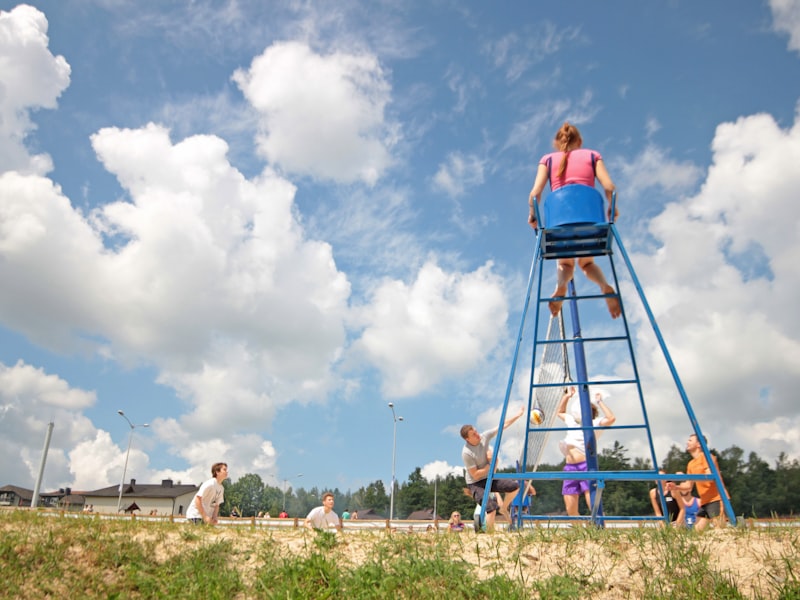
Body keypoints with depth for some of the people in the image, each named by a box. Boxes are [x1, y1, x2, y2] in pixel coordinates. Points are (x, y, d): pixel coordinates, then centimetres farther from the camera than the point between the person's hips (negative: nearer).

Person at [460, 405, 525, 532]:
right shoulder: (467, 453, -27)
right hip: (475, 483, -7)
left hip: (489, 477, 7)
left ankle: (503, 508, 20)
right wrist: (491, 465, -16)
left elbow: (503, 426, -3)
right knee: (491, 507, -23)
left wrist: (518, 415, -4)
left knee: (514, 486, -3)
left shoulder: (484, 437, -11)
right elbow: (475, 475, -21)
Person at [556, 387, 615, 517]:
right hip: (569, 467, 6)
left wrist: (599, 402, -6)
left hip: (586, 465, -6)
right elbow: (559, 412, 39)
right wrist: (566, 396, 30)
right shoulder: (572, 422, 23)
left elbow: (611, 418, -13)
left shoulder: (594, 424, 4)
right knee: (571, 509, 2)